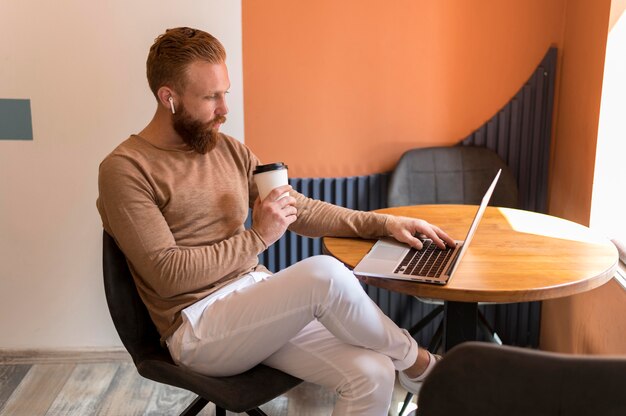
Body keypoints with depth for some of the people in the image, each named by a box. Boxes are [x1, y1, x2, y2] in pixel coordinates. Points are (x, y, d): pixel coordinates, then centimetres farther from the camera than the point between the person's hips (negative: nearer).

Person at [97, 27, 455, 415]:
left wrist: (384, 223, 4)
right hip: (196, 329, -6)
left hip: (260, 300, 6)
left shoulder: (230, 151, 10)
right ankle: (416, 362, -5)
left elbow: (301, 210, 14)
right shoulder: (125, 169, -9)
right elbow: (169, 275, -16)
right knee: (324, 273, -31)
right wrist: (258, 238, -14)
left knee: (373, 376, -19)